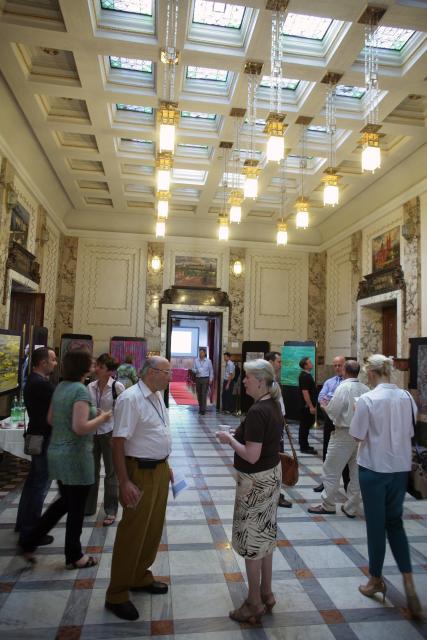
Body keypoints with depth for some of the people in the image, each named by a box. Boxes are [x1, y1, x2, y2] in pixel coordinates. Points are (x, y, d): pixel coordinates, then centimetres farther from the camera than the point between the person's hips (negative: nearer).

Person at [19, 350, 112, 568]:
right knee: (76, 508, 9)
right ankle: (74, 557, 26)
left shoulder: (60, 387, 6)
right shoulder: (80, 390, -20)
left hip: (56, 452, 9)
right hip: (75, 455, -8)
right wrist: (102, 418, -11)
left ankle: (29, 540, 27)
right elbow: (80, 427, -27)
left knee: (65, 501, 25)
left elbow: (50, 419, 15)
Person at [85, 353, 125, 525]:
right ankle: (88, 506, 33)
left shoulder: (117, 386, -13)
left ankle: (111, 511, 21)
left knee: (111, 472, 7)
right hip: (92, 432, 5)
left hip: (109, 432, -4)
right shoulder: (90, 387, 1)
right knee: (91, 470, 15)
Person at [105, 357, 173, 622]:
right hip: (140, 472, -8)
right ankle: (117, 595, 21)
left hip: (160, 469, 9)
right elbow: (119, 441, -22)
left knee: (154, 528, 19)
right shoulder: (130, 398, -21)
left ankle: (140, 577, 38)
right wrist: (125, 482, -24)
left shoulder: (158, 395, 7)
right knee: (133, 532, 3)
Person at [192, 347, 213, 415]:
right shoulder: (196, 360, 5)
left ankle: (203, 409, -8)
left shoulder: (208, 361, 2)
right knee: (199, 394, 7)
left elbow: (211, 370, 6)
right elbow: (193, 369, 7)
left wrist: (211, 379, 0)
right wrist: (196, 370, -15)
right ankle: (200, 407, 20)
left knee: (204, 394, -8)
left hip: (205, 379, -2)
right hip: (198, 378, 3)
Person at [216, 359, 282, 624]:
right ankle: (266, 594, 37)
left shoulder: (257, 411, -26)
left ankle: (254, 605, 23)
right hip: (273, 474, 9)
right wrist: (240, 435, 7)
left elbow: (252, 456, -27)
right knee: (266, 536, 21)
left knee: (252, 539, 7)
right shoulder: (274, 406, 2)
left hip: (256, 480, -9)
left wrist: (230, 439, -14)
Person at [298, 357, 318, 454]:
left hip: (308, 406, 10)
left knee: (305, 426, 15)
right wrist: (311, 406, -23)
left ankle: (304, 445, 24)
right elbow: (305, 392, -23)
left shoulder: (307, 375, 14)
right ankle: (304, 447, 3)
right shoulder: (304, 376, -18)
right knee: (305, 426, -3)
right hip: (307, 406, -10)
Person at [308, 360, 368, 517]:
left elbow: (333, 411, -16)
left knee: (331, 471, 7)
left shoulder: (343, 387, -16)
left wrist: (325, 407, 3)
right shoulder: (366, 389, 0)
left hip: (344, 434, -6)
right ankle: (351, 508, 24)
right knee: (356, 472, 14)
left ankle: (327, 505, 17)